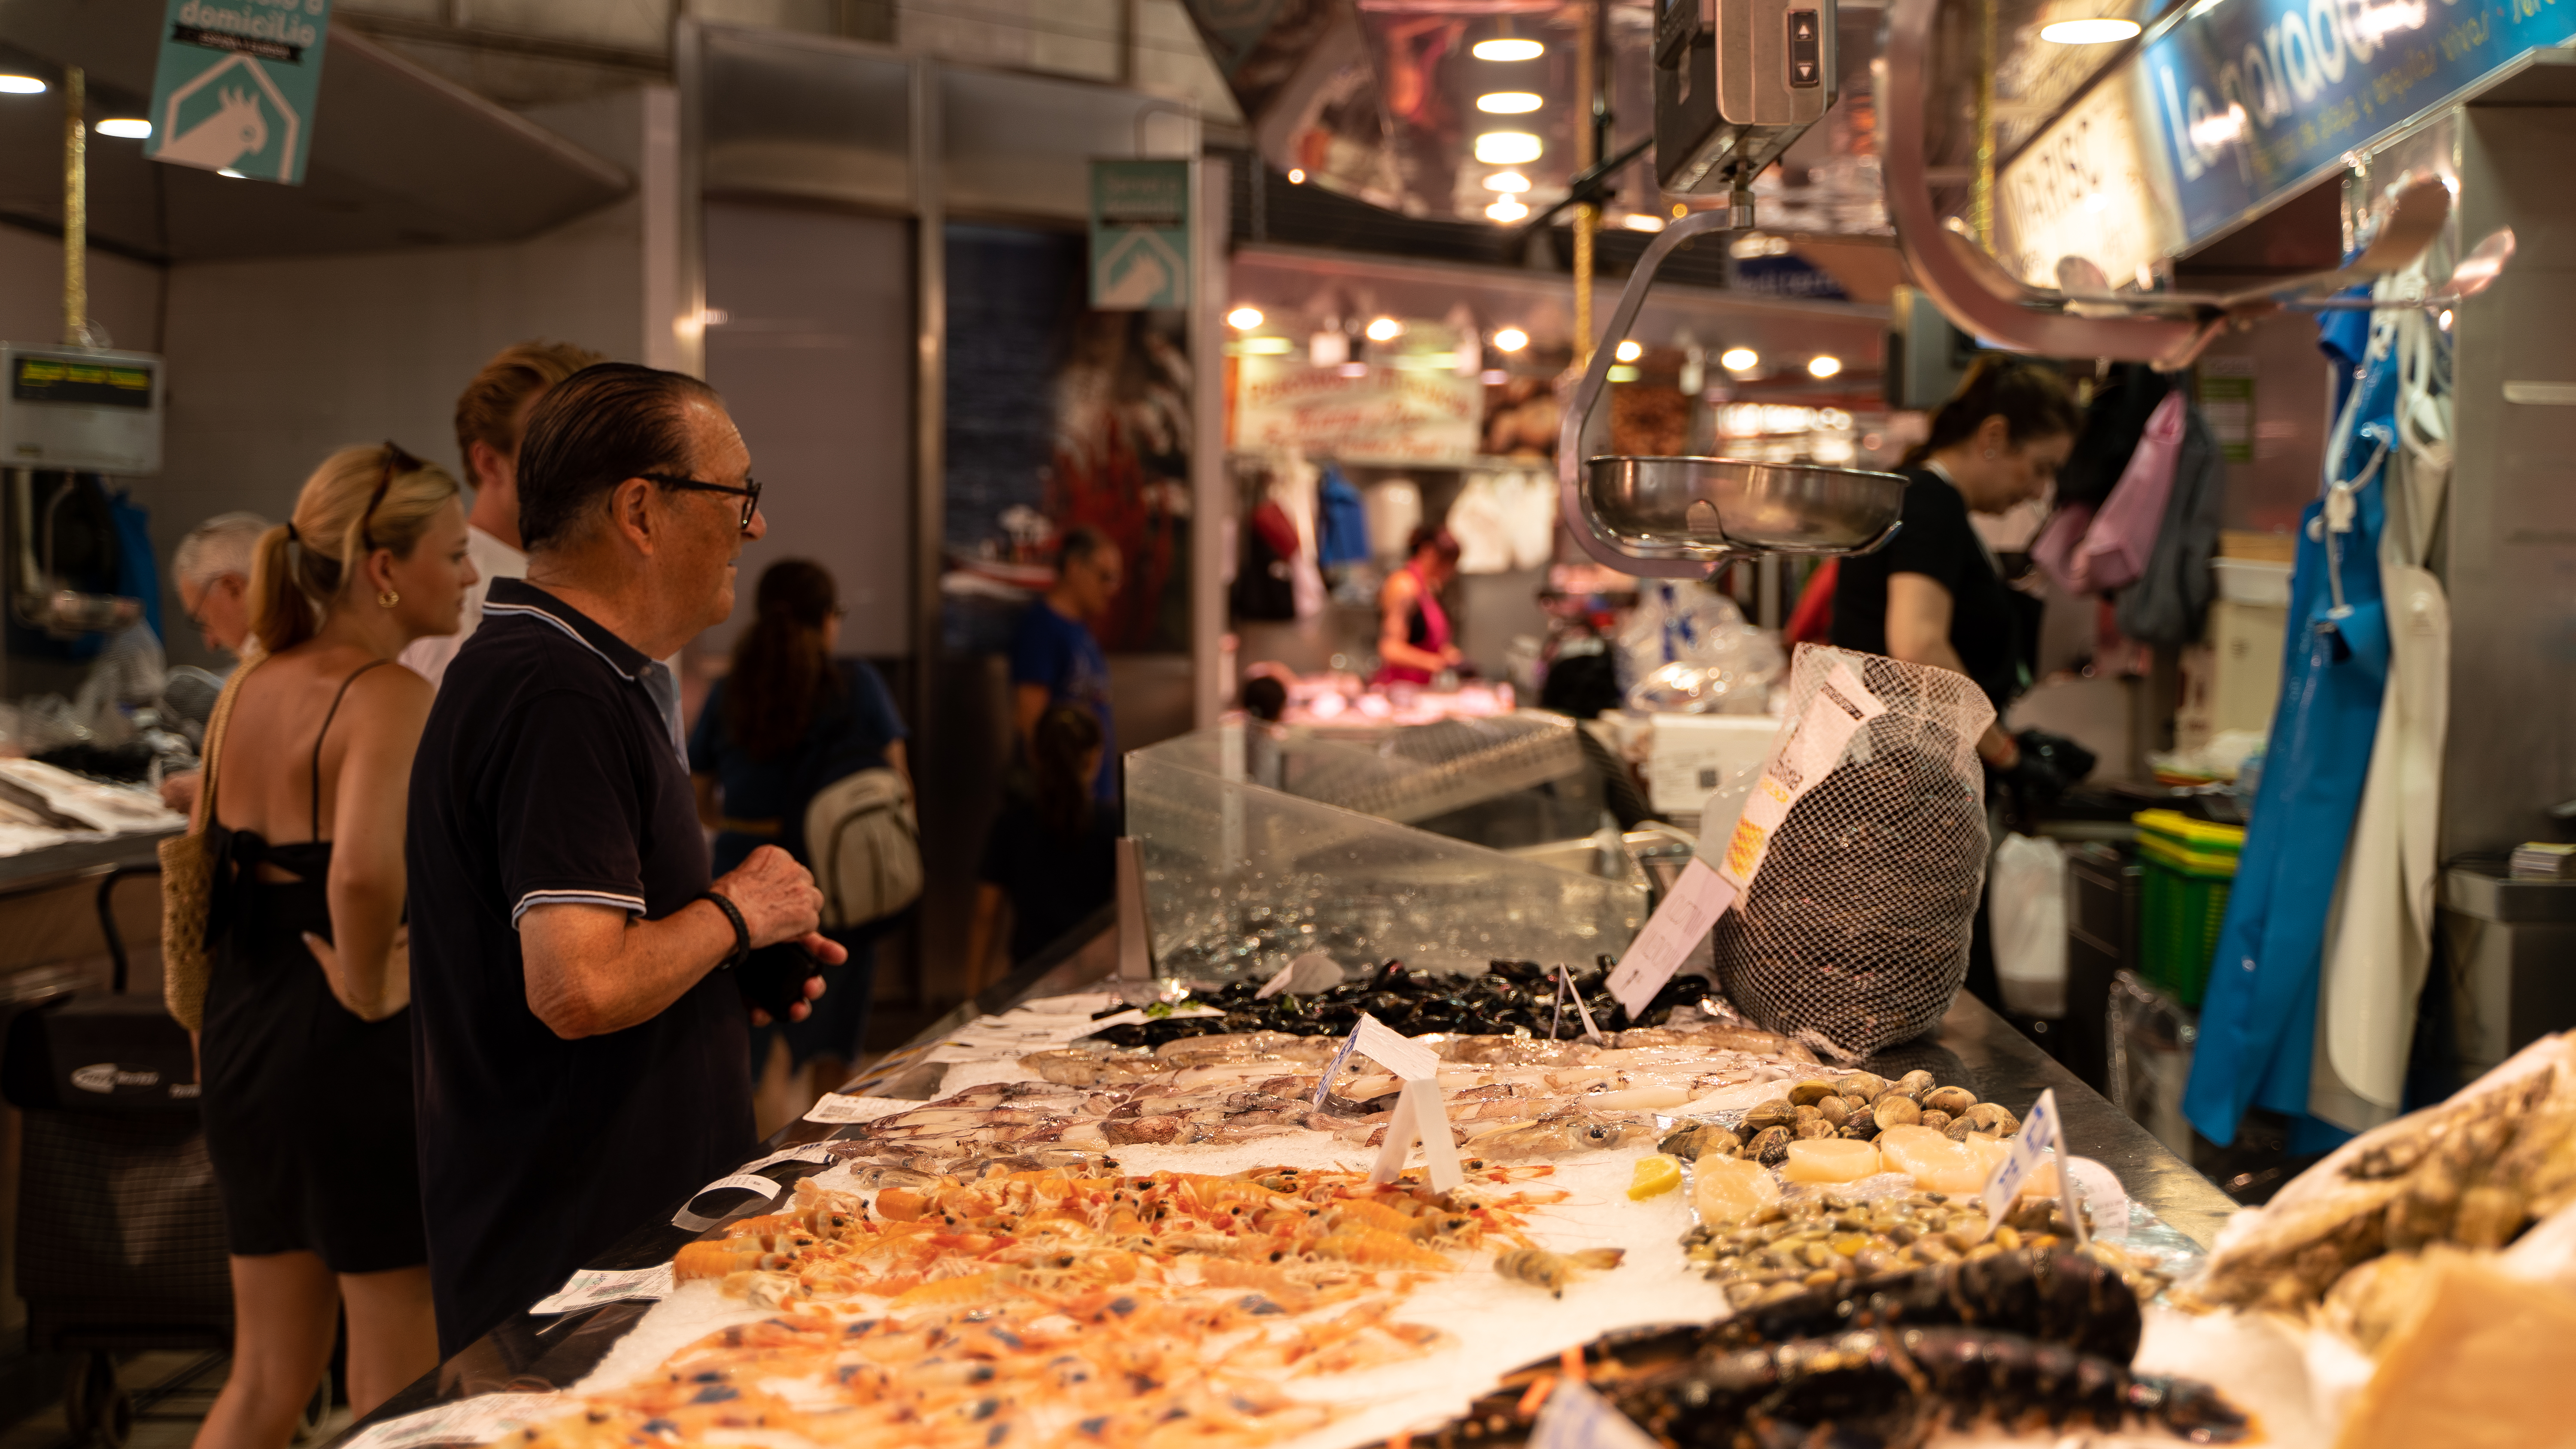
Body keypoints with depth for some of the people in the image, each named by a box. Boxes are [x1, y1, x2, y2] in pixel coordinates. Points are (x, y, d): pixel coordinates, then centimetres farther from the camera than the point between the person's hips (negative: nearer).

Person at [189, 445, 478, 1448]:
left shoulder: (249, 687, 8)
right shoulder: (392, 699, -18)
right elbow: (365, 870, -34)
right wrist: (367, 989, -20)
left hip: (242, 1035, 8)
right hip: (363, 1062, -8)